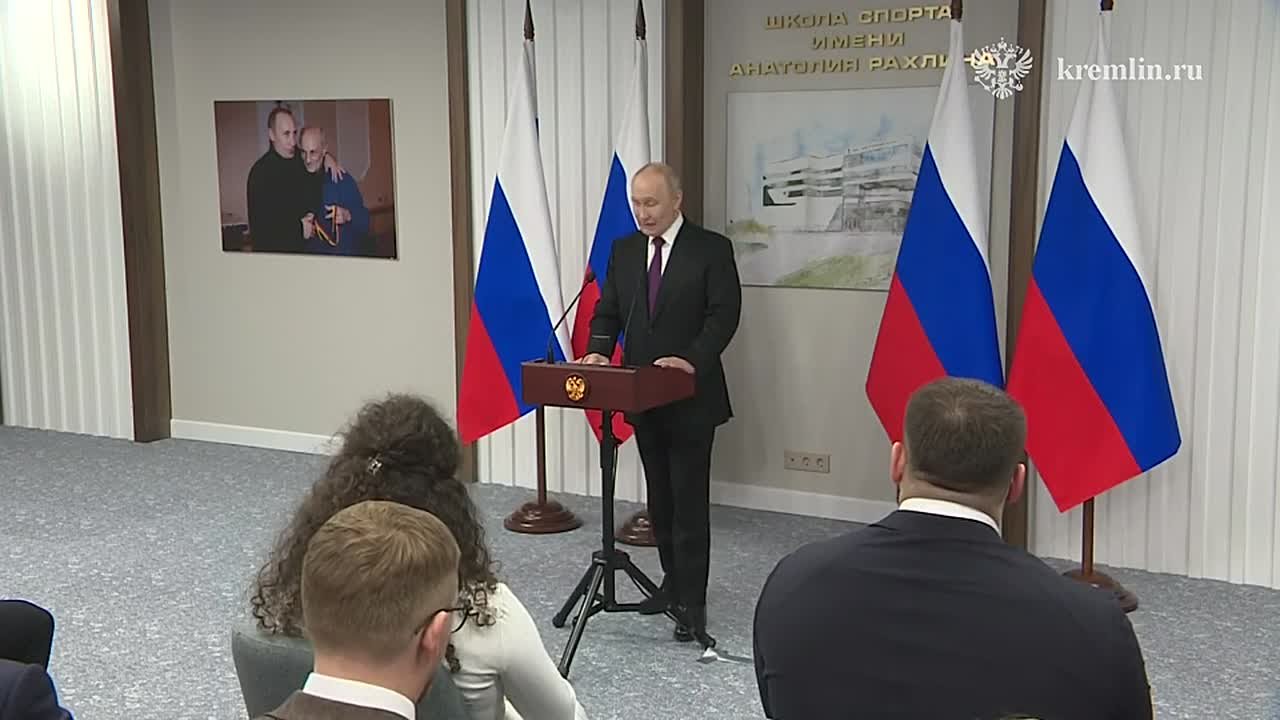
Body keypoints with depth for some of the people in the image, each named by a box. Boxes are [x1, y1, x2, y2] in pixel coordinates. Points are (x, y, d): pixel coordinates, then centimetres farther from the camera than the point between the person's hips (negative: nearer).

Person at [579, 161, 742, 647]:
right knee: (659, 498, 15)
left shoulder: (712, 249, -7)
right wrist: (599, 350, -10)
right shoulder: (624, 250, 9)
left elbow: (724, 315, -13)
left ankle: (692, 602, 1)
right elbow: (608, 310, 9)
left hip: (690, 396, -5)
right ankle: (673, 581, 28)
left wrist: (693, 360, -26)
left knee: (689, 501, -5)